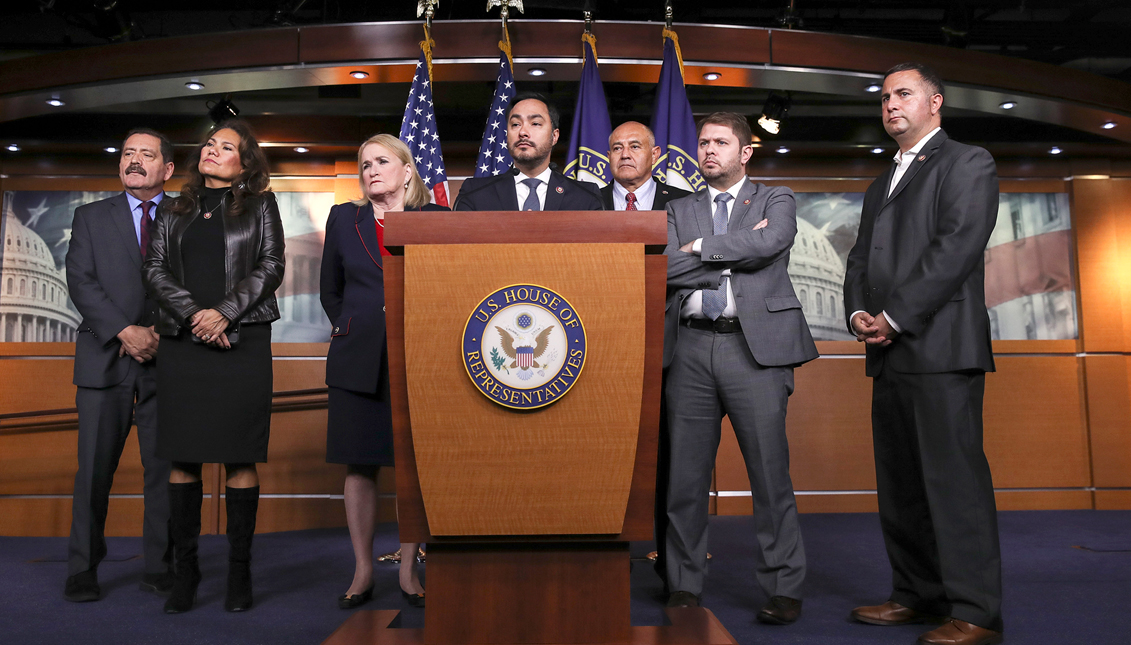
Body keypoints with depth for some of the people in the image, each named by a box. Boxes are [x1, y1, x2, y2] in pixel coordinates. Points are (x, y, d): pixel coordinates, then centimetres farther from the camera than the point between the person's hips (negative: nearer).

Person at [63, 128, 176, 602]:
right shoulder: (91, 217, 12)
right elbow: (80, 282, 0)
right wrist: (125, 331, -13)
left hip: (166, 360, 0)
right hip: (105, 360, 1)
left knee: (165, 468, 3)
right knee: (94, 470, 2)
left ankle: (160, 568, 13)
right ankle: (82, 571, 14)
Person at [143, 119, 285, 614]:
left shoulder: (259, 205, 12)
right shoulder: (174, 211, 19)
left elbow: (271, 266, 2)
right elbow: (155, 269, 9)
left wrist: (224, 312, -10)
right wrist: (193, 314, -7)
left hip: (242, 341, -2)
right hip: (182, 342, 3)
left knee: (239, 458, -3)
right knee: (183, 458, 1)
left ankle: (239, 571, 5)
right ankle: (185, 569, 11)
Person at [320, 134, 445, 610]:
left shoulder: (436, 219, 5)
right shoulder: (344, 219, 12)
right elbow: (330, 289, 20)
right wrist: (346, 329, 10)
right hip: (358, 361, 2)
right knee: (359, 467, 5)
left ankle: (409, 573, 15)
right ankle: (363, 573, 16)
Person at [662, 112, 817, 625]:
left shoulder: (775, 201, 12)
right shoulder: (680, 211, 18)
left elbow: (769, 245, -11)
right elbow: (664, 268, 0)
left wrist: (701, 248, -2)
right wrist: (734, 255, -3)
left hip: (755, 346, -2)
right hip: (690, 348, 3)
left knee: (770, 472, -2)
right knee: (685, 475, 5)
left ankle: (784, 588, 12)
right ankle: (685, 586, 17)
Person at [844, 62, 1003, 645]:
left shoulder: (968, 163, 3)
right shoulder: (880, 185, 26)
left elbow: (956, 246, -10)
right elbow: (860, 258, 20)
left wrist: (896, 317, -15)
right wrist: (858, 313, 0)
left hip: (941, 347, -8)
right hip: (890, 354, 8)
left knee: (954, 476, -8)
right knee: (899, 481, 9)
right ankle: (918, 594, 19)